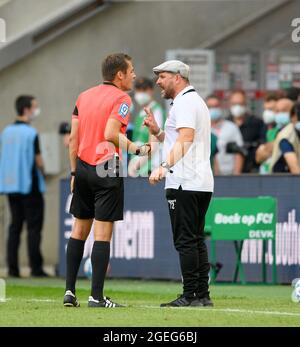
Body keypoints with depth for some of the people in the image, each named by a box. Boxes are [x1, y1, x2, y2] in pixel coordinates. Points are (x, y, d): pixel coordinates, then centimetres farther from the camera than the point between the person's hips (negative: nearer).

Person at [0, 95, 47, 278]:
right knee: (34, 227, -2)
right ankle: (36, 267, -4)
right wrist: (41, 173, 9)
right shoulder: (31, 133, -13)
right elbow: (38, 161, -10)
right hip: (29, 185, -6)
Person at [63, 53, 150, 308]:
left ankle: (70, 291, 11)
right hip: (107, 170, -6)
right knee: (103, 233, -4)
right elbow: (110, 134, -21)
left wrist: (74, 172, 16)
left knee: (79, 229, 13)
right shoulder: (121, 98, -7)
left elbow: (73, 139, 12)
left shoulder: (84, 96, 12)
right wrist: (136, 149, -16)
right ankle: (96, 296, -5)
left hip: (83, 168, 6)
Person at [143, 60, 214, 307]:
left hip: (185, 183, -10)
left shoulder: (184, 102, -9)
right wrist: (157, 131, 15)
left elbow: (185, 139, -22)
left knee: (185, 241, -9)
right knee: (196, 240, 11)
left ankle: (191, 295, -10)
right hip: (202, 183, 10)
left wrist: (164, 167, -29)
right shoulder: (196, 101, 23)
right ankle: (203, 295, 11)